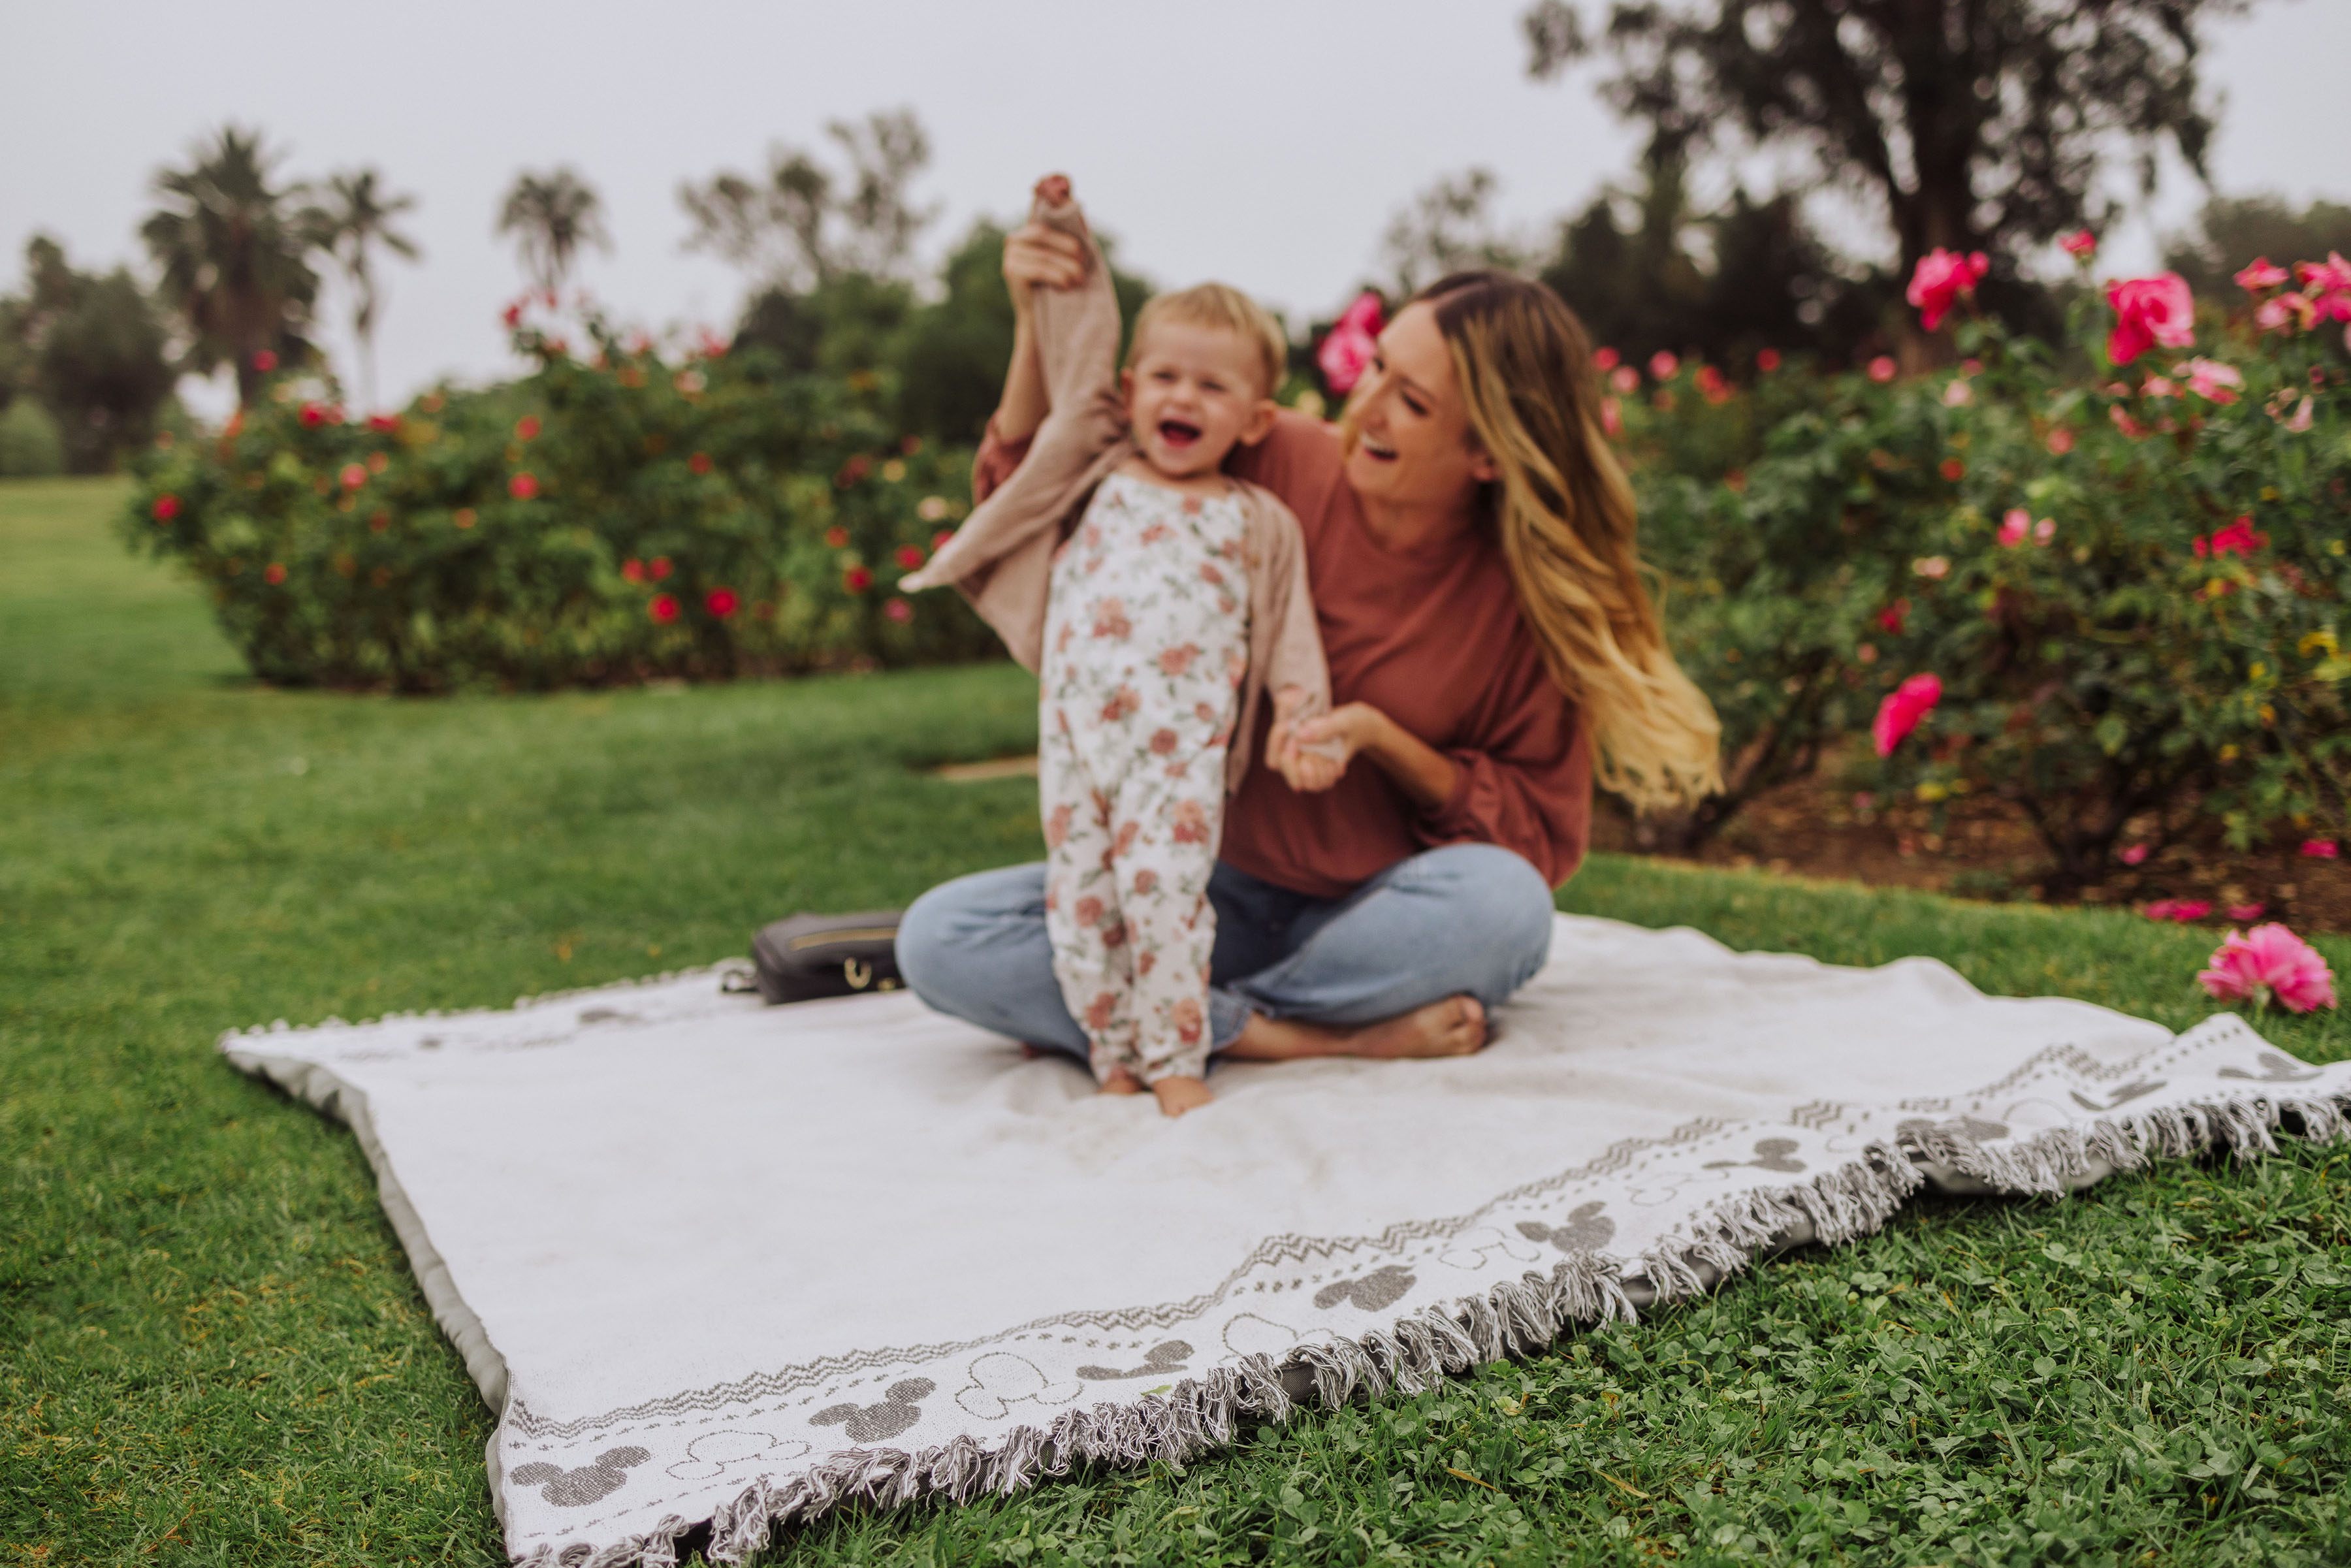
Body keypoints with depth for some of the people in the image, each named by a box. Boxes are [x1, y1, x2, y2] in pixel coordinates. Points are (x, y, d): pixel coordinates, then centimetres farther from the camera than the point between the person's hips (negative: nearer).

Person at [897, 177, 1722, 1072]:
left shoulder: (1533, 594, -11)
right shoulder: (1273, 467, -9)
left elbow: (1540, 838, -7)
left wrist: (1383, 740, -22)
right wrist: (1038, 326, -16)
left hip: (1377, 915, -1)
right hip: (1223, 889, 2)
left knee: (1500, 903, -37)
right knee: (941, 940, -20)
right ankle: (1330, 1040, -21)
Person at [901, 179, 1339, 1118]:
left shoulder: (1258, 521, 12)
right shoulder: (1106, 471, 18)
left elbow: (1288, 638, 10)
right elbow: (1078, 346, 22)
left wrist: (1306, 727, -2)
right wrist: (1064, 235, 21)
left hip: (1182, 736, -3)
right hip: (1074, 726, 3)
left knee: (1162, 888, -14)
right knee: (1078, 893, 0)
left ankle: (1176, 1064, -5)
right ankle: (1115, 1062, 9)